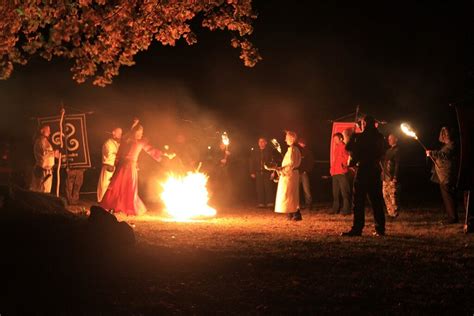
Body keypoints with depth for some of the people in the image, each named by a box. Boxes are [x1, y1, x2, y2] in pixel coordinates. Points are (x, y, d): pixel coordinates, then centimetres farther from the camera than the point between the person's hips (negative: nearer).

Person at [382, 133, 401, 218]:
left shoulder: (397, 150, -7)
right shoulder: (388, 150, 19)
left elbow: (397, 164, -13)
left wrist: (395, 178, -18)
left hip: (392, 177, -9)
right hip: (385, 177, 9)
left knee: (393, 196, -7)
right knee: (386, 195, 9)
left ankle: (394, 214, -1)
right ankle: (390, 212, 16)